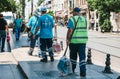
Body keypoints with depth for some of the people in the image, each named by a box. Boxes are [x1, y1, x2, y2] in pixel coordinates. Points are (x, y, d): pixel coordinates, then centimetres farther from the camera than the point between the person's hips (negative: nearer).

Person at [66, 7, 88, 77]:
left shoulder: (72, 19, -7)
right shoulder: (84, 19, 9)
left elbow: (70, 30, -15)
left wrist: (67, 39, -11)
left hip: (74, 40, -3)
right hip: (83, 40, 3)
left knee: (73, 56, 13)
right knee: (82, 56, 1)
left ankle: (72, 70, 27)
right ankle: (83, 71, -6)